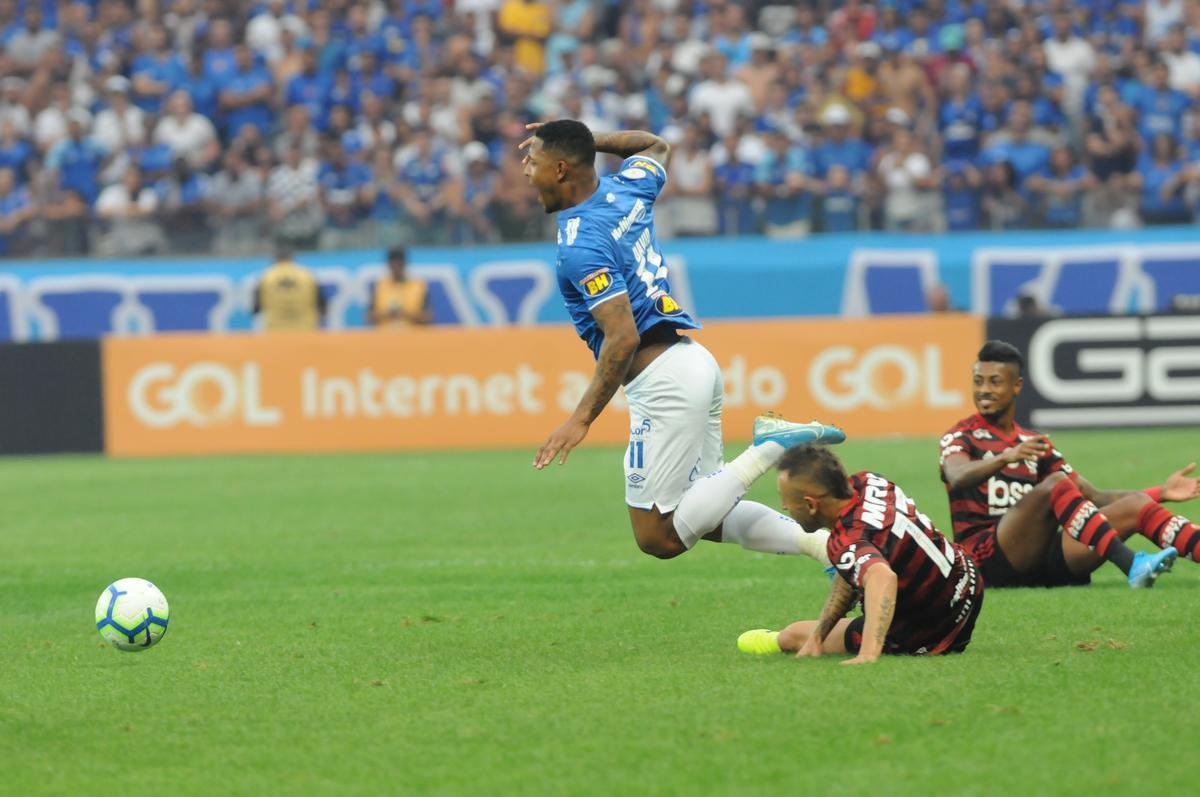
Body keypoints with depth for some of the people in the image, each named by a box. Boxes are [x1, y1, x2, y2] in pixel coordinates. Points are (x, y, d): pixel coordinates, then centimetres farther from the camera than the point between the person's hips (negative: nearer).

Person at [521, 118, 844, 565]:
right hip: (695, 362, 10)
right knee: (697, 518, 18)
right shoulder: (626, 190, 9)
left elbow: (622, 337, -24)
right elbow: (656, 146, 34)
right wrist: (584, 140, 27)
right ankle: (820, 540, 3)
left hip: (663, 382, -10)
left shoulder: (580, 244, -16)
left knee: (658, 538, -5)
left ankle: (768, 451, -14)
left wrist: (582, 418, -25)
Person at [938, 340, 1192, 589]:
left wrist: (1161, 493, 7)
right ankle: (1131, 565, -45)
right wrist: (1006, 457, -37)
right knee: (1055, 484, -29)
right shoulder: (961, 437, 6)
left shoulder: (1033, 442, 23)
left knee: (1135, 505, -11)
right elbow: (957, 478, -18)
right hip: (988, 560, -6)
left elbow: (1092, 496, 18)